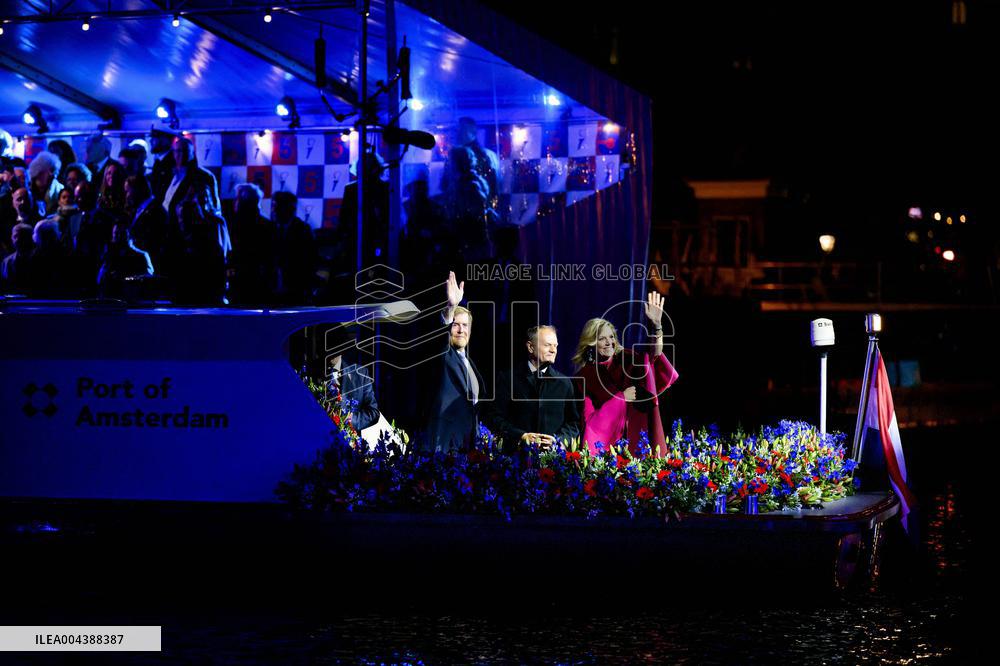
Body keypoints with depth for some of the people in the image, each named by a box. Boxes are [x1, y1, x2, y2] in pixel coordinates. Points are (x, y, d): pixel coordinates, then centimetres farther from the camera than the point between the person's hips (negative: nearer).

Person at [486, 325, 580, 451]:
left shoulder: (564, 383, 16)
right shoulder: (508, 378, 8)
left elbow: (574, 423, 16)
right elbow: (496, 418, 4)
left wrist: (557, 439, -3)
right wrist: (522, 436, -9)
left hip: (553, 454, 2)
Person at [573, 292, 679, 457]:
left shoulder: (625, 359, 4)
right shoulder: (585, 375, 0)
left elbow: (653, 356, -14)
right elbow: (588, 414, -4)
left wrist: (656, 325, -29)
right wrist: (622, 397, -8)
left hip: (633, 436, 1)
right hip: (603, 438, -1)